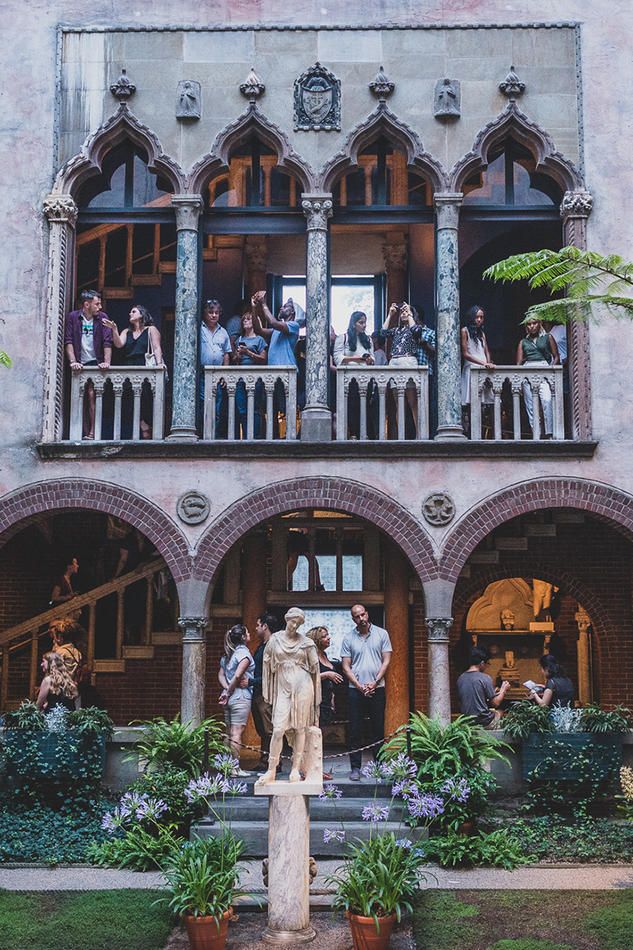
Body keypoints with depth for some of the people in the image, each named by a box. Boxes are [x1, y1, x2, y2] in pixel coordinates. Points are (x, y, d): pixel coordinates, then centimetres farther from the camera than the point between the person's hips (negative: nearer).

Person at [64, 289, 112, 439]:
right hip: (79, 365, 2)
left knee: (92, 394, -16)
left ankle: (92, 432, -17)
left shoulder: (102, 318, 0)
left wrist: (107, 362, -18)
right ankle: (85, 433, 6)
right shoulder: (73, 317, 1)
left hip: (95, 362, -2)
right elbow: (68, 341, -4)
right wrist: (73, 361, -15)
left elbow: (107, 342, -6)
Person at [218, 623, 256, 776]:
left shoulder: (228, 654, 14)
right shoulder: (243, 652, -10)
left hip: (230, 697, 8)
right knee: (236, 734, -6)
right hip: (241, 697, -8)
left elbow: (221, 675, 10)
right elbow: (238, 675, -20)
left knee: (230, 733, 12)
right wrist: (229, 692, -10)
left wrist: (227, 689, -2)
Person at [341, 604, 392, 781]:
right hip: (356, 689, 0)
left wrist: (374, 683, -8)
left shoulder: (381, 634, 4)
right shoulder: (348, 638, 4)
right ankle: (355, 768, 6)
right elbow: (346, 666, 3)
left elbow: (386, 660, 1)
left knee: (378, 728, 5)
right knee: (355, 730, 1)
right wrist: (359, 686, -8)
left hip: (377, 688, 0)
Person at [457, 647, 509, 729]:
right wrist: (503, 690, 7)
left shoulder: (460, 679, 2)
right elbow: (496, 704, -11)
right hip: (484, 723, -5)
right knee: (499, 712, 24)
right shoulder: (485, 678, -16)